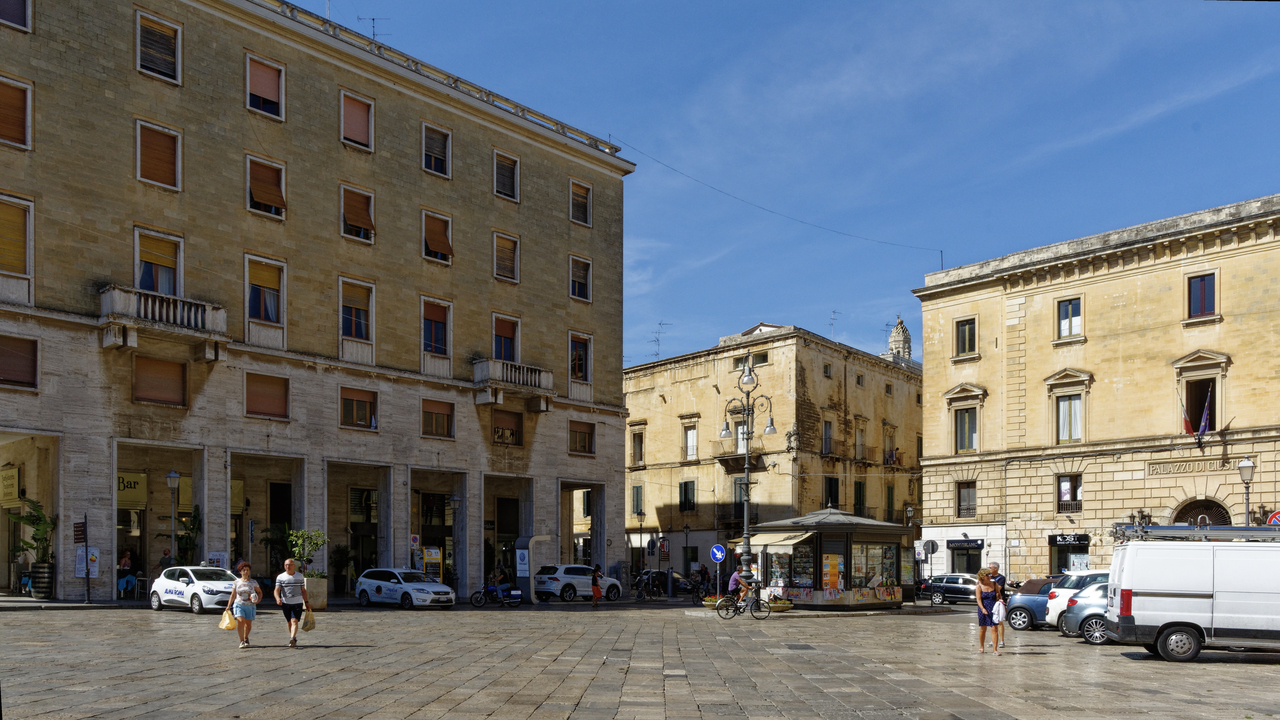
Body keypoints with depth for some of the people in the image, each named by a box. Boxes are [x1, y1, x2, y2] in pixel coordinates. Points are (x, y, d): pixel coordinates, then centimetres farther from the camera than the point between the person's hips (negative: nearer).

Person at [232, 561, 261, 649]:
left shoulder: (253, 582, 3)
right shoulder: (237, 582, 5)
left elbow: (260, 592, 12)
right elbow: (233, 595, 9)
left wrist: (258, 600, -6)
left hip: (250, 606, 1)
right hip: (239, 605, -1)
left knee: (248, 624, 7)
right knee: (240, 621, -20)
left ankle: (246, 638, 35)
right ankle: (242, 641, -13)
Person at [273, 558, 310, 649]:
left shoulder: (300, 576, 8)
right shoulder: (280, 577, 3)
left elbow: (303, 590, 14)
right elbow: (277, 589, -9)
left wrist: (307, 602, 11)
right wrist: (278, 598, -29)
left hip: (298, 603, -1)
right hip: (285, 603, 1)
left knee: (294, 621, -16)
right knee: (289, 622, 9)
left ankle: (292, 639, -29)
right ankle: (294, 639, 23)